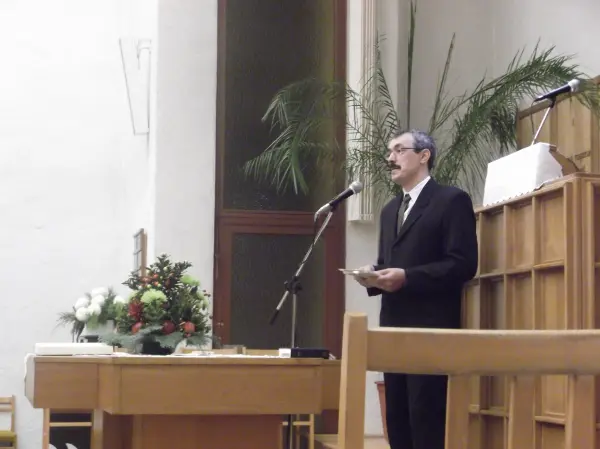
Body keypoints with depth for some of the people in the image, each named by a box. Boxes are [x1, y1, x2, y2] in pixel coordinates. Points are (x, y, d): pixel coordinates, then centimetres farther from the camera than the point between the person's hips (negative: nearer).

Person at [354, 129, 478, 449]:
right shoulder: (390, 210, 21)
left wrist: (406, 277, -19)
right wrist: (374, 275, 0)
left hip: (431, 329, -8)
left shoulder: (452, 200, -4)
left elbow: (464, 264, -13)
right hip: (395, 328, 8)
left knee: (427, 421, -10)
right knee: (397, 420, 8)